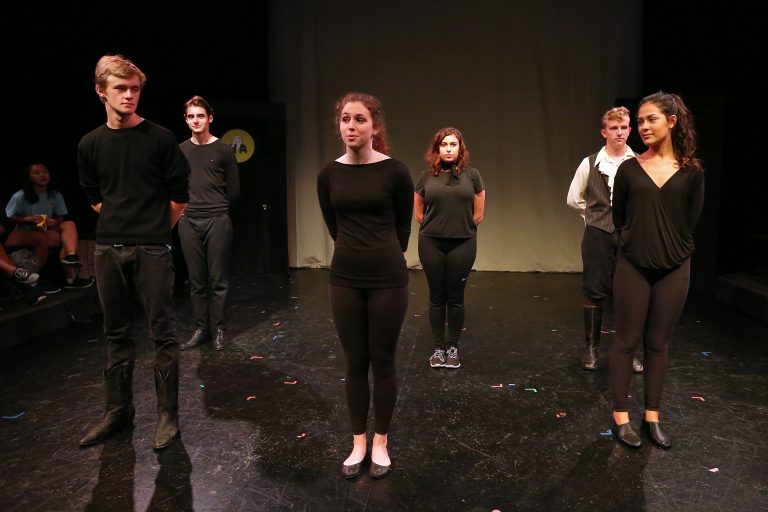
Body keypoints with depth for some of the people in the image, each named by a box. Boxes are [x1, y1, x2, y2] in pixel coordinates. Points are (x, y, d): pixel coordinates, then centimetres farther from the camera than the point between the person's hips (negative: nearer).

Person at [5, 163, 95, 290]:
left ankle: (71, 256, -44)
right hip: (24, 234, -4)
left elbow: (61, 217, 10)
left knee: (69, 224, -19)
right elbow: (9, 217, -4)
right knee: (43, 238, -36)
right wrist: (29, 219, -20)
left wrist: (54, 222, -14)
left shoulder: (56, 196, 3)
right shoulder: (20, 197, -9)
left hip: (47, 231, 4)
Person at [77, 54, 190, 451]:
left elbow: (180, 194, 0)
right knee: (116, 333, 12)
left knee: (162, 333, 0)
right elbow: (94, 196, 19)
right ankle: (118, 410, 26)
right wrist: (118, 222, 12)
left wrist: (155, 229, 7)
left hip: (152, 249, -4)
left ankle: (167, 414, 12)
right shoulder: (90, 144, 6)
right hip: (109, 249, 4)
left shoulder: (159, 137, -5)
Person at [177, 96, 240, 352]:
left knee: (218, 279, 0)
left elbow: (233, 190, 5)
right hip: (188, 222, 3)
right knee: (196, 279, 7)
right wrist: (185, 207, 6)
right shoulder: (180, 151, 7)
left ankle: (219, 330, 10)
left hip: (217, 221, -3)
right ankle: (201, 328, 17)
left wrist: (215, 207, 8)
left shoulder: (223, 150, 0)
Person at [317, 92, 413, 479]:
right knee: (355, 363, 12)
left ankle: (380, 442, 27)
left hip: (388, 278, -3)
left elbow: (402, 227, 4)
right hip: (345, 278, 3)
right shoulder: (329, 174, 2)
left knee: (382, 362, 9)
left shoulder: (395, 171, -8)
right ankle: (358, 442, 28)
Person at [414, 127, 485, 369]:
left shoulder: (472, 175, 1)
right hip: (431, 244, 1)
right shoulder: (426, 176, 2)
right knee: (437, 297, 7)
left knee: (455, 297, 7)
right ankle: (439, 348, 20)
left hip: (462, 244, 0)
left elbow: (478, 214, 6)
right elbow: (418, 213, 10)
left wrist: (462, 229, 12)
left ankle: (454, 348, 21)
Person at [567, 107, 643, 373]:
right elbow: (573, 199, 7)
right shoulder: (590, 164, -2)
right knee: (594, 292, 5)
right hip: (598, 235, 0)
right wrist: (596, 214, 8)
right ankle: (591, 348, 17)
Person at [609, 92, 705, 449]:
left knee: (658, 343, 10)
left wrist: (671, 249, 9)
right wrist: (633, 245, 7)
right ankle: (621, 416, 14)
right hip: (633, 267, -1)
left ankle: (652, 416, 22)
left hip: (674, 269, 1)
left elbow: (690, 221, 8)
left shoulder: (691, 171, 0)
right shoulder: (629, 169, 0)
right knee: (627, 340, 4)